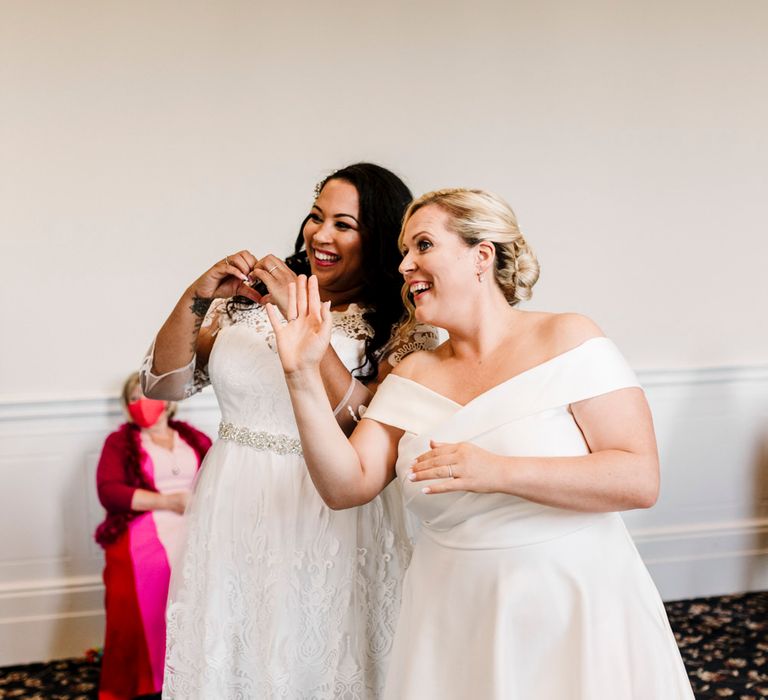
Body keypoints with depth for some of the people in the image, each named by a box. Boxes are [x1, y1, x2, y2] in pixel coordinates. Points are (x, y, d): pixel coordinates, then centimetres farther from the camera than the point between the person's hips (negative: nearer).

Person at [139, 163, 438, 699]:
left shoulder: (402, 329, -6)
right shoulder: (248, 300, 3)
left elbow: (365, 427, -21)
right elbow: (164, 383, 3)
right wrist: (196, 298, -12)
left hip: (331, 528, -3)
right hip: (232, 516, 3)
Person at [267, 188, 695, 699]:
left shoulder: (567, 341, -10)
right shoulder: (413, 377, 5)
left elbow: (641, 480, -17)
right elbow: (347, 487, -2)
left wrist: (498, 472, -26)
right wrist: (304, 375, -11)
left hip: (571, 613, -4)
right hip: (455, 621, 4)